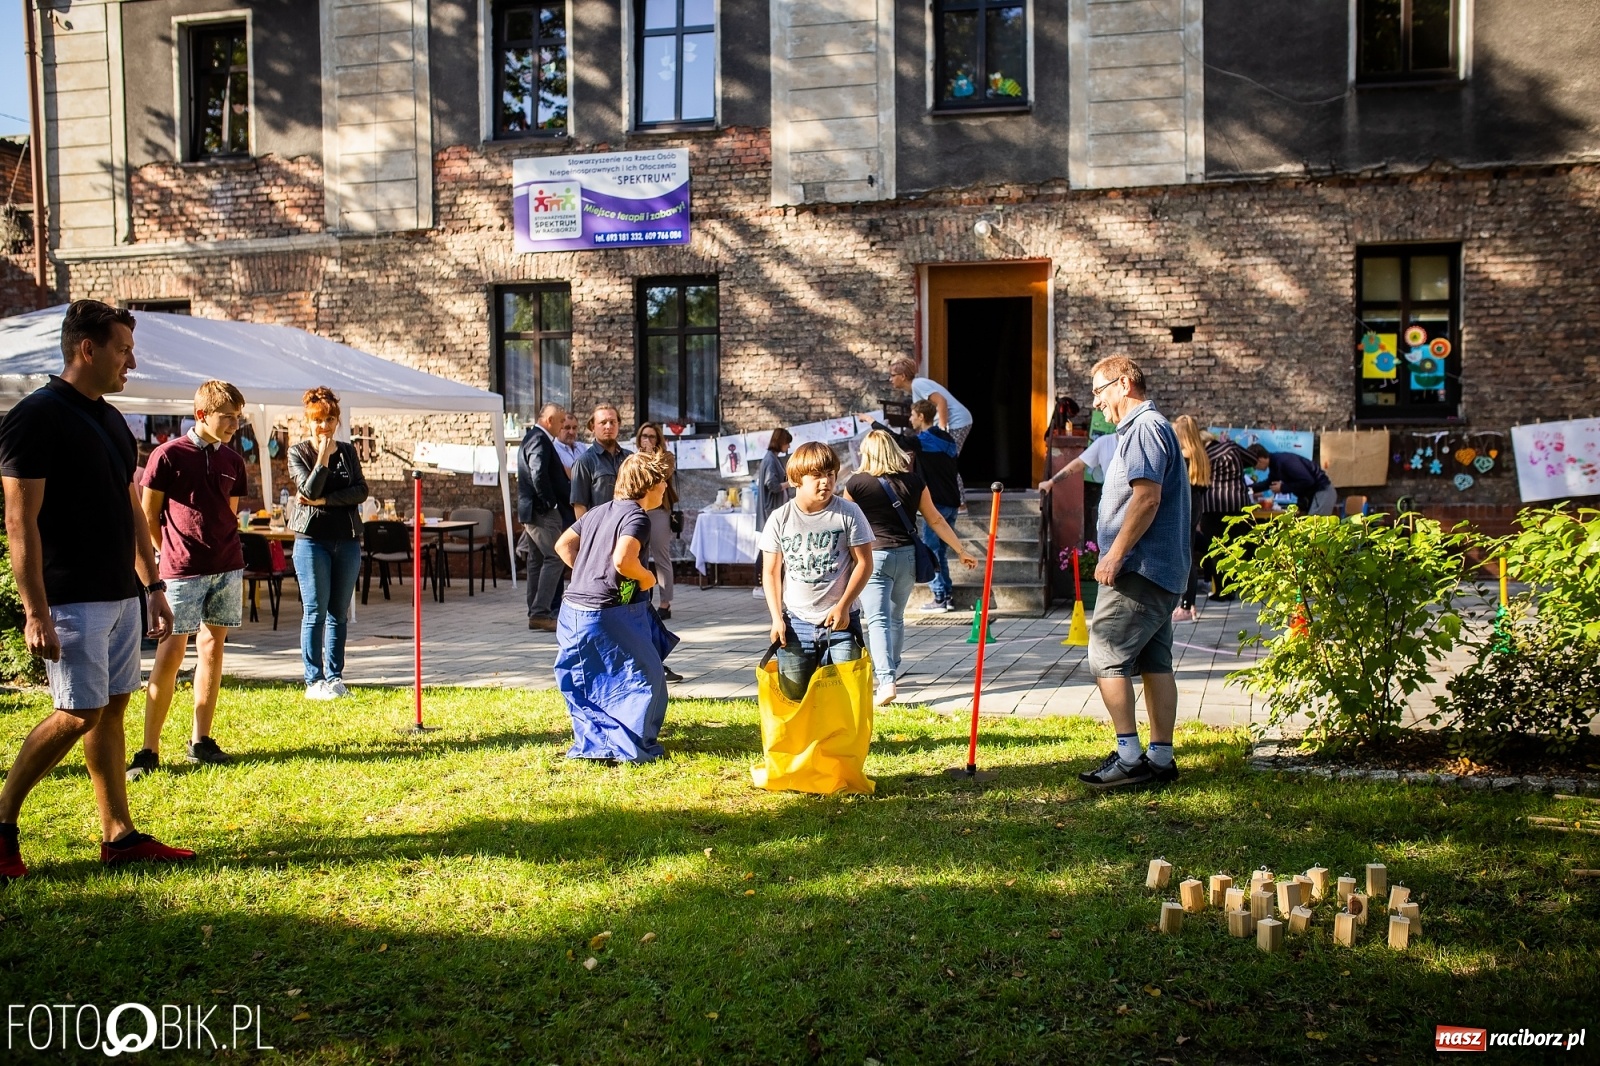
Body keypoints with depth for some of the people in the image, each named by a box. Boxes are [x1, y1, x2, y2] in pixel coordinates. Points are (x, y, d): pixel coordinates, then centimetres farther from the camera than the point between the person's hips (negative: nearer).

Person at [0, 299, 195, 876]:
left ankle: (119, 835, 15)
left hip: (120, 594, 8)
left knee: (112, 709, 9)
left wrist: (153, 586, 17)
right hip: (72, 600, -8)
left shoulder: (111, 420, 14)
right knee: (77, 714, -7)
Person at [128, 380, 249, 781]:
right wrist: (174, 555, 5)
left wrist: (221, 550, 11)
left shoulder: (233, 461, 8)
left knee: (212, 649, 7)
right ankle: (149, 750, 1)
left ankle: (201, 741, 15)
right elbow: (148, 515, -1)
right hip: (182, 571, -5)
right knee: (170, 654, -6)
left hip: (227, 568, 5)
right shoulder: (168, 455, -7)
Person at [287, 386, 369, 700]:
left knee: (339, 613, 7)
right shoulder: (298, 453, 2)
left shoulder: (348, 451, 11)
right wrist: (322, 458, -16)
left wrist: (326, 500, -11)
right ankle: (314, 680, 2)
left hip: (347, 539, 3)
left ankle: (335, 677, 13)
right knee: (315, 612, -3)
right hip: (312, 539, -3)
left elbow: (361, 491, -1)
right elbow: (309, 491, -11)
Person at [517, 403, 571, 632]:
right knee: (555, 557, -11)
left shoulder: (533, 437, 19)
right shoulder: (540, 440, -14)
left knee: (537, 560, 11)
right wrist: (549, 502, -16)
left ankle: (535, 613, 15)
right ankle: (541, 612, -13)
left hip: (531, 510, 11)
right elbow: (539, 475, -24)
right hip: (541, 510, -11)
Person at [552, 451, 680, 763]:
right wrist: (646, 577, -10)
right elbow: (623, 560, -28)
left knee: (588, 683, 19)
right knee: (645, 675, 6)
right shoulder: (637, 516, -12)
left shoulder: (598, 511, 14)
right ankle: (630, 746, 6)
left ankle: (592, 743, 25)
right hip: (607, 614, -8)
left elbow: (563, 545, 20)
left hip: (573, 609, 8)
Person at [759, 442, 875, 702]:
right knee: (793, 697, 5)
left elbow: (864, 563, -1)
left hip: (840, 622, -1)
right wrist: (777, 618, -3)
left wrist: (843, 606, -10)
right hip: (796, 623, 2)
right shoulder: (780, 519, 1)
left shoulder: (848, 513, -3)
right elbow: (770, 572, 5)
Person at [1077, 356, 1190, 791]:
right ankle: (1160, 757, 13)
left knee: (1106, 657, -9)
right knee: (1155, 662, 9)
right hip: (1162, 569, 11)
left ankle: (1129, 756, -7)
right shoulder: (1141, 429, 22)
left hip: (1140, 569, -11)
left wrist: (1115, 554, -21)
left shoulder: (1145, 428, -12)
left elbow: (1148, 497, -22)